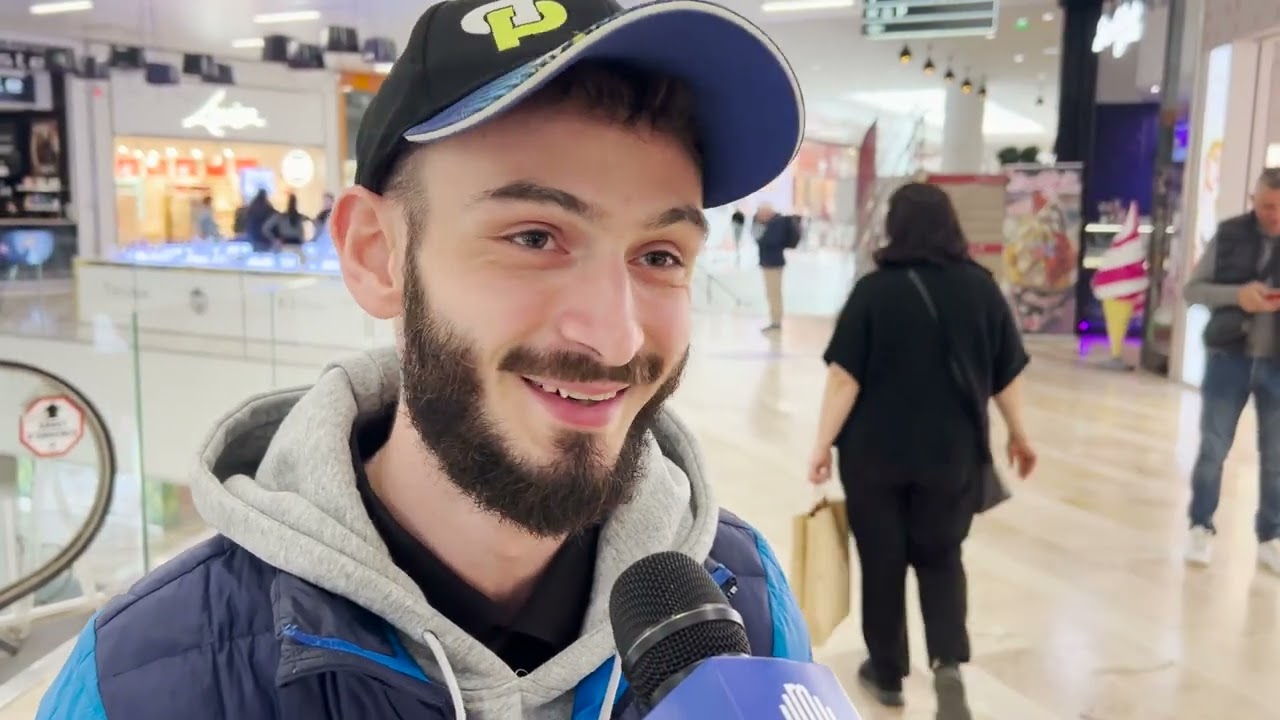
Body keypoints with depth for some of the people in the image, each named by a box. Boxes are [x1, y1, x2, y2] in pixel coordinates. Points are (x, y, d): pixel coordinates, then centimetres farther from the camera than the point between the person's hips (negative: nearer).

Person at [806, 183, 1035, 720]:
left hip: (875, 452, -2)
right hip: (952, 452, 2)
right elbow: (1007, 375, 4)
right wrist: (1018, 435, 17)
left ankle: (887, 673, 27)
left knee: (882, 562, 14)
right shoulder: (981, 287, -2)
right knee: (940, 557, 19)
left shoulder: (875, 290, -11)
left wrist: (822, 444, -6)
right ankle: (948, 664, 3)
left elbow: (844, 377, -14)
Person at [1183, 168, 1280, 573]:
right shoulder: (1230, 235, -1)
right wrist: (1237, 294, -18)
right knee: (1213, 448, 7)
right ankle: (1201, 527, 22)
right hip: (1229, 357, 0)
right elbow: (1192, 289, 1)